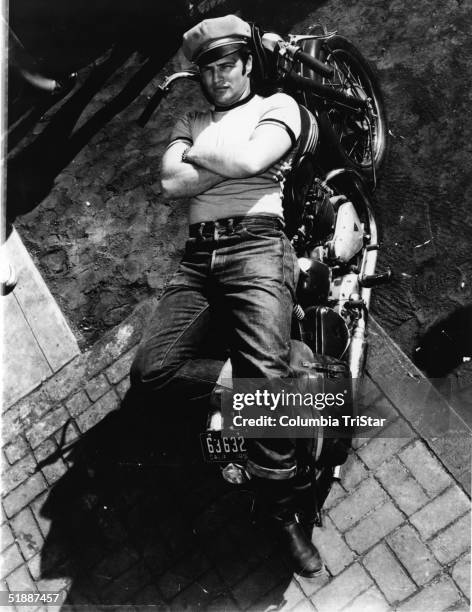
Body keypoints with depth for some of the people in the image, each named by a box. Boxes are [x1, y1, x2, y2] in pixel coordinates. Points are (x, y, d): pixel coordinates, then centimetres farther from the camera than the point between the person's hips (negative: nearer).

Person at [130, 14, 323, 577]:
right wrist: (230, 165, 2)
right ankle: (254, 382, -1)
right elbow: (170, 185, 8)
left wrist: (197, 156, 11)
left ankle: (284, 514, -7)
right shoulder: (190, 122, 27)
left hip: (256, 242, -4)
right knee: (150, 370, -16)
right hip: (198, 254, 5)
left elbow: (249, 160, -5)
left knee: (265, 376, -23)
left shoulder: (278, 105, 16)